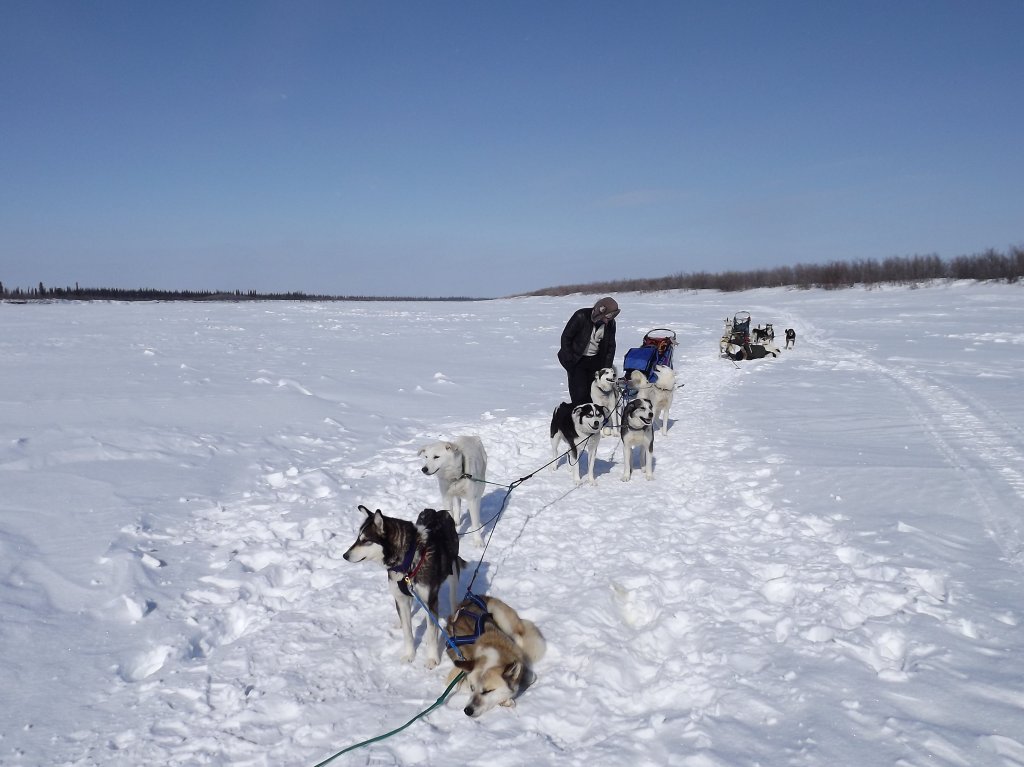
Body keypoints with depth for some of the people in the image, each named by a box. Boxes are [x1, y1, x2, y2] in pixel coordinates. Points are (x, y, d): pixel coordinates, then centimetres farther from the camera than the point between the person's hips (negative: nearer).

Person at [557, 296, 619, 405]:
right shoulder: (581, 316, -18)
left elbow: (611, 346, 6)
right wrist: (569, 361, -13)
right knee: (580, 393, -11)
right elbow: (566, 337, -11)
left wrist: (607, 368, -1)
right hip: (577, 359, -4)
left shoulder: (610, 323, -5)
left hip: (595, 360, 4)